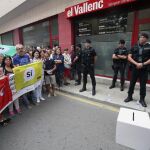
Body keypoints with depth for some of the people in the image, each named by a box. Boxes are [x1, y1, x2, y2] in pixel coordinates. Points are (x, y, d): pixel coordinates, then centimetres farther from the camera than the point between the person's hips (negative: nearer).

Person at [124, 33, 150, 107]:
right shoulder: (134, 47, 3)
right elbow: (129, 57, -2)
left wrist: (143, 64, -16)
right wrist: (136, 63, -14)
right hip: (135, 68, 1)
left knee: (143, 85, 7)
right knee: (132, 83, 9)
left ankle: (142, 99, 23)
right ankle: (129, 96, 25)